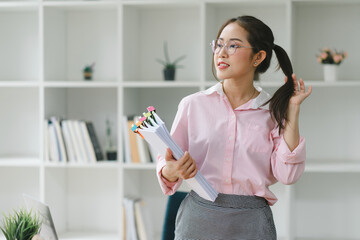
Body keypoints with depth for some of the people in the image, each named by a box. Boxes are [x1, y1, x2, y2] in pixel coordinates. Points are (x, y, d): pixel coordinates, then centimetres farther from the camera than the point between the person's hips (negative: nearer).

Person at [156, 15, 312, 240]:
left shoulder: (273, 111, 4)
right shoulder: (193, 104, 3)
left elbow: (287, 175, -8)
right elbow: (168, 165, 5)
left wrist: (293, 109, -5)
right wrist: (172, 171, -19)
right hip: (199, 219, 0)